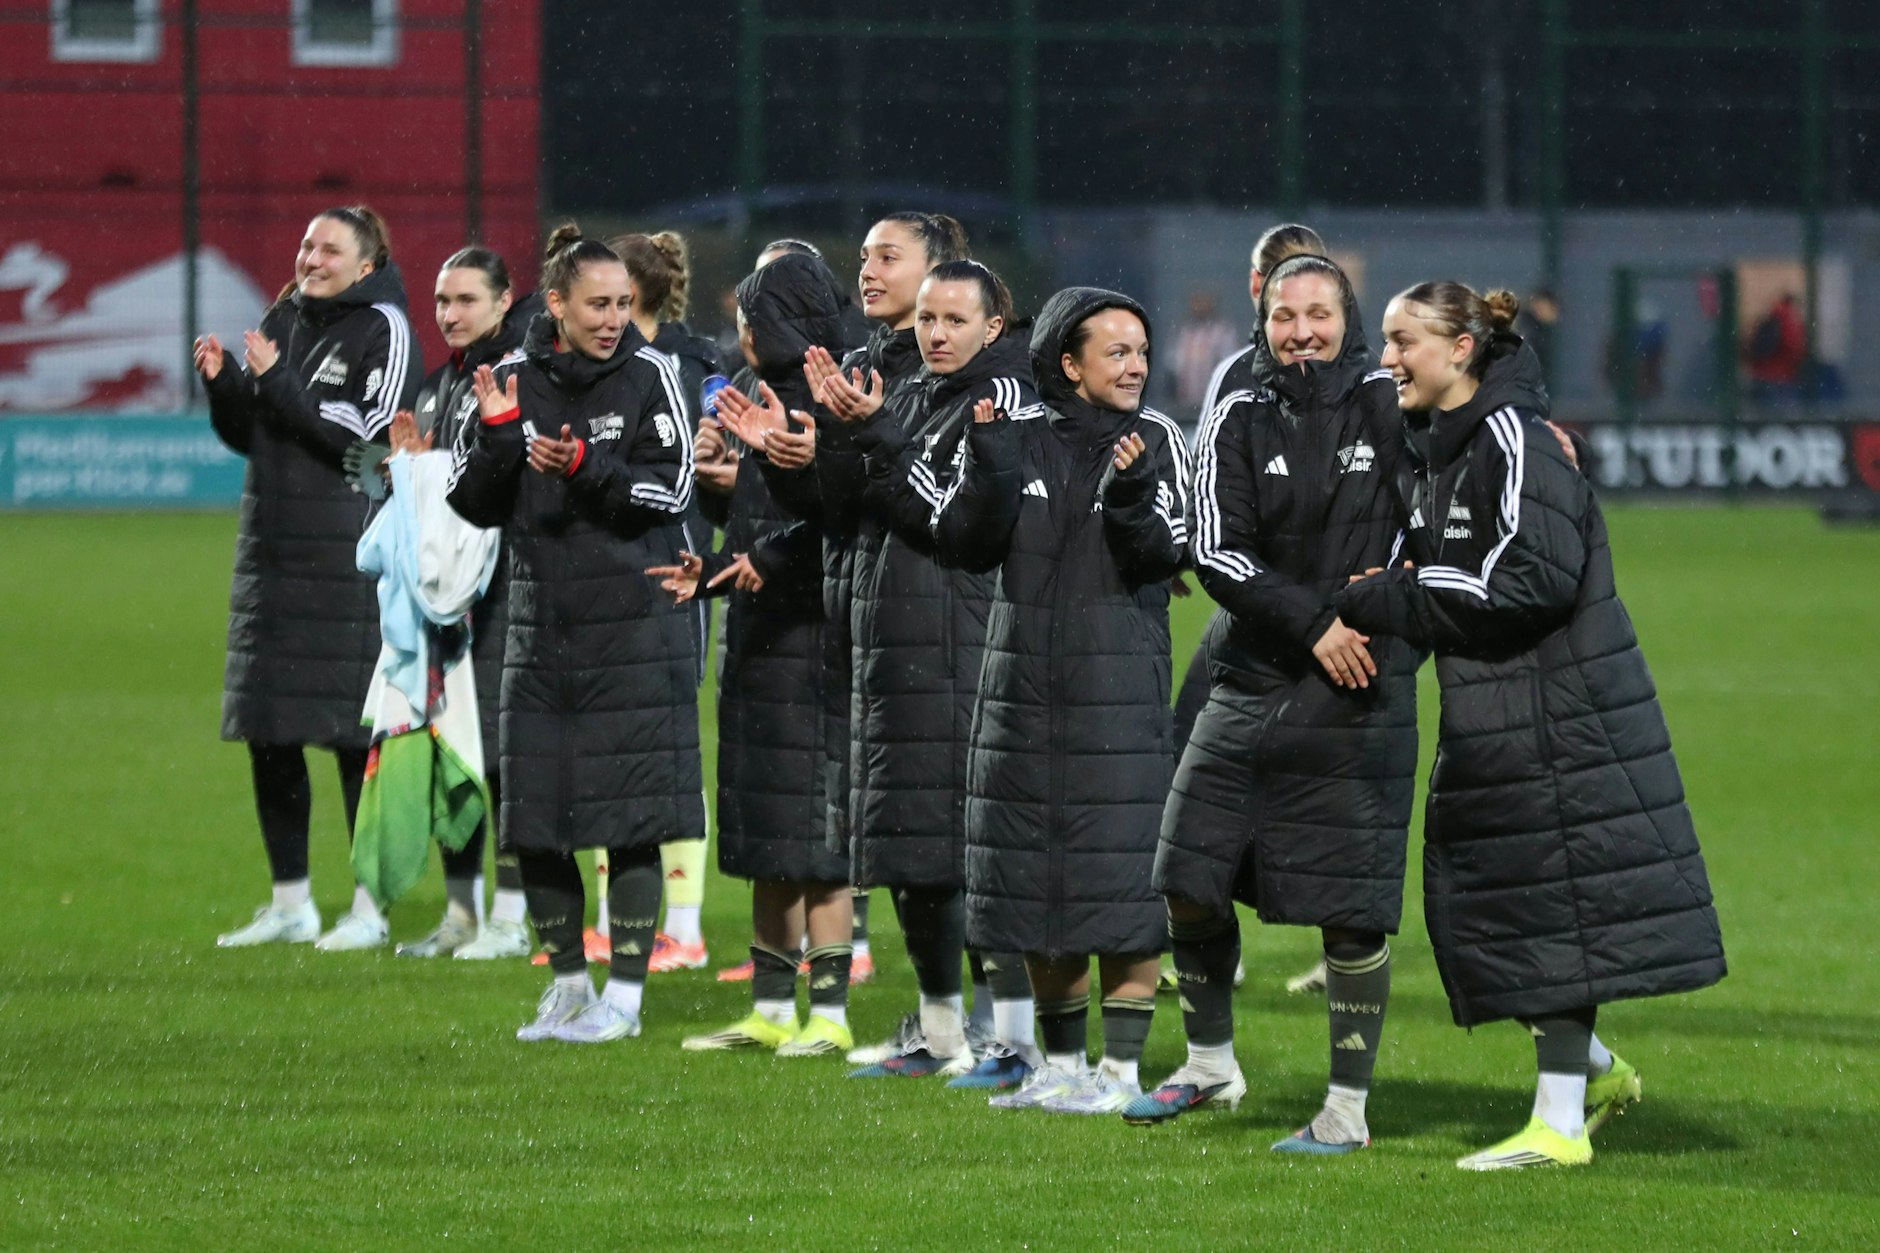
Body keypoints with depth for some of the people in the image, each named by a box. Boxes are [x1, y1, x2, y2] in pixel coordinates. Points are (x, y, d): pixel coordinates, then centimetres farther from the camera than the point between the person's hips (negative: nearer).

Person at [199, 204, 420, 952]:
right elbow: (247, 435, 17)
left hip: (350, 560, -7)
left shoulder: (383, 329, -5)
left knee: (355, 735, -6)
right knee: (268, 735, 8)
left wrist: (278, 382, -18)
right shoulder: (281, 322, 15)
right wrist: (223, 383, -2)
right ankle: (291, 903, 17)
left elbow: (368, 433, -16)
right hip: (273, 550, 7)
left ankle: (370, 908, 0)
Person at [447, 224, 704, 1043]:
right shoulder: (518, 380, 6)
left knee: (630, 817, -4)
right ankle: (567, 982, 20)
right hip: (541, 621, 4)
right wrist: (496, 434, -10)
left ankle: (625, 992, 4)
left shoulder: (649, 376, -1)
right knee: (533, 818, 5)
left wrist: (586, 468, -19)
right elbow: (479, 507, 6)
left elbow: (671, 489, -6)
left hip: (633, 624, -4)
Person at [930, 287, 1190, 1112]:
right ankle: (1060, 1063, 20)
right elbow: (961, 544, 0)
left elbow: (1165, 553, -10)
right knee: (1038, 885, 9)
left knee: (1121, 883, -7)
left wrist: (1131, 500, -29)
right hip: (1024, 686, 3)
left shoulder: (1156, 442, -1)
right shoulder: (1019, 437, 5)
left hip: (1119, 689, -3)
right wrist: (989, 470, -15)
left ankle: (1122, 1067, 0)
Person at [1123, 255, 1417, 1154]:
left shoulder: (1390, 406, -1)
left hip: (1359, 689, -3)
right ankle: (1210, 1065, 28)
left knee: (1348, 907, -4)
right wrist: (1312, 623, -15)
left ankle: (1348, 1110, 6)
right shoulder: (1239, 420, 3)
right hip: (1252, 678, 3)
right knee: (1190, 885, 6)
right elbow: (1216, 552, -5)